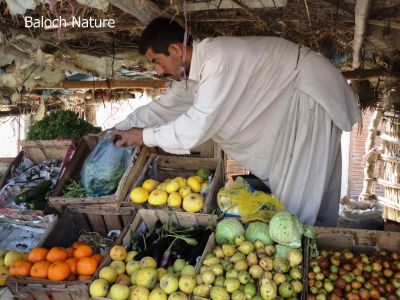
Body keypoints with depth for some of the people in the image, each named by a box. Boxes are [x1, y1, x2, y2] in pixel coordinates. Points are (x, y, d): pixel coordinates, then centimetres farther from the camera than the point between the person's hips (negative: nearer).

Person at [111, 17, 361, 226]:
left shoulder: (218, 60, -32)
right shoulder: (195, 65, -1)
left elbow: (196, 128, -33)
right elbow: (166, 105, 11)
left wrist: (145, 136, -20)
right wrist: (120, 128, 7)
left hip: (312, 93, -9)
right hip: (288, 100, 9)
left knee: (305, 184, -4)